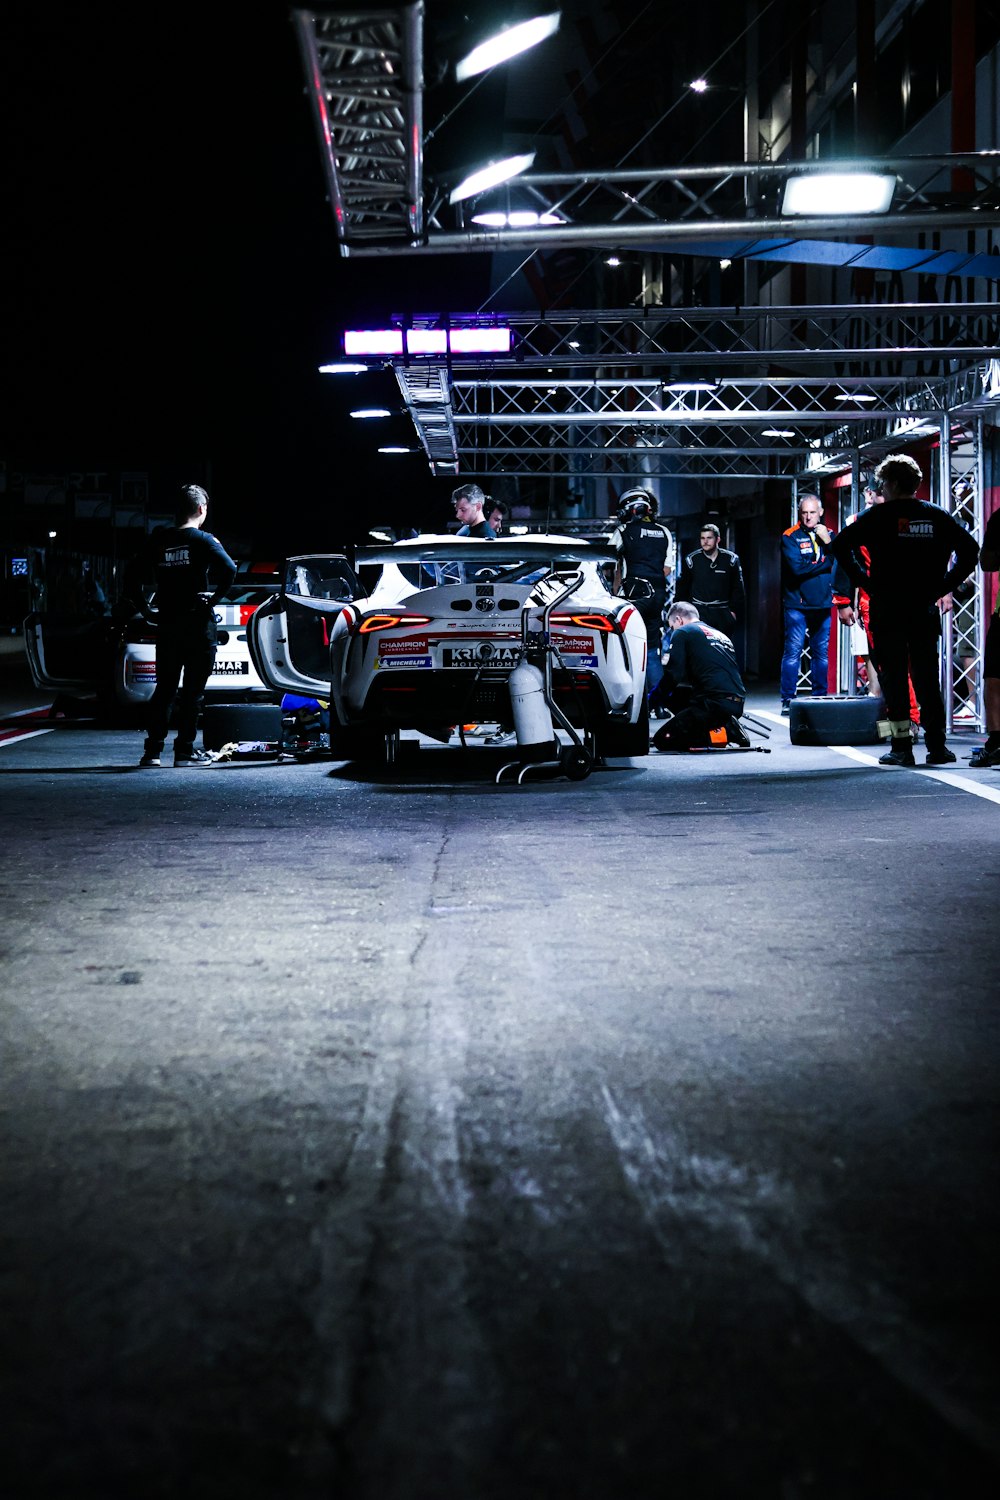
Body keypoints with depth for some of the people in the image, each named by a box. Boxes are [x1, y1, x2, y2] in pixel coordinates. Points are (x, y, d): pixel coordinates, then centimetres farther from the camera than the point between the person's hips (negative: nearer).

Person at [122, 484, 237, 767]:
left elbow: (133, 576, 7)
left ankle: (152, 749, 6)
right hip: (198, 624, -4)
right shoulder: (203, 540, -6)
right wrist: (214, 597, -10)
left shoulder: (158, 540, 8)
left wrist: (143, 609, 12)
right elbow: (229, 569, -21)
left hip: (167, 624, 4)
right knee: (192, 690, 1)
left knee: (164, 688, 11)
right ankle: (184, 751, 1)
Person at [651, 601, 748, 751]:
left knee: (662, 740, -2)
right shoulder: (721, 635, 27)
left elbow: (673, 676, -3)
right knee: (674, 695, 27)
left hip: (715, 704, -8)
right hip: (737, 704, 8)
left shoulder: (682, 633, 4)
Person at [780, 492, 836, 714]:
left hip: (823, 604, 4)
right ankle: (787, 700, -3)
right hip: (797, 604, -4)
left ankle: (819, 697, 16)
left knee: (821, 653, 8)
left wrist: (828, 541, -14)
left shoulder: (828, 533, 10)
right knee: (793, 652, -6)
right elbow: (797, 568, -17)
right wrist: (825, 564, -8)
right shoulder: (790, 536, -4)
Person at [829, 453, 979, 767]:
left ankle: (902, 746, -2)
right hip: (926, 609, 3)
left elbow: (840, 545, -9)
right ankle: (936, 745, 6)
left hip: (887, 609, -3)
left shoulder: (880, 515, -3)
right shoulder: (937, 516, 7)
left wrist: (864, 582, -3)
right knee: (927, 676, 9)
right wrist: (943, 585, 5)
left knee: (892, 676, 2)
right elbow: (970, 547, 4)